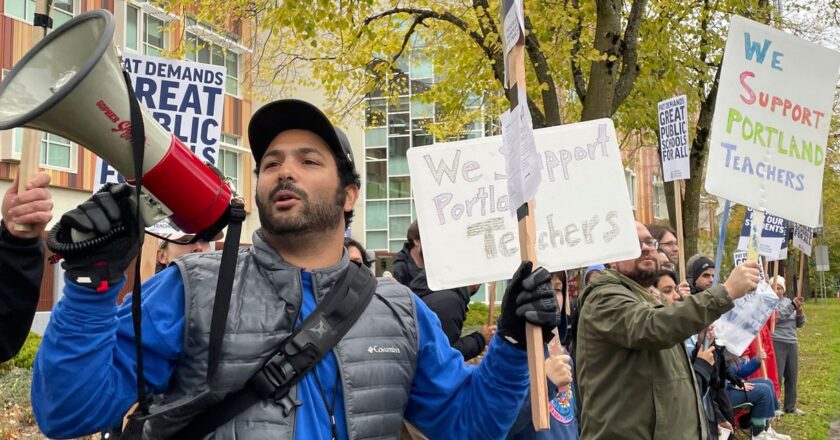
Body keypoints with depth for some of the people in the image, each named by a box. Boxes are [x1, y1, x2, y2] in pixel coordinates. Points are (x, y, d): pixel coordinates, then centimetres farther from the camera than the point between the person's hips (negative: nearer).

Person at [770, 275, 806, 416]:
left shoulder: (788, 301, 14)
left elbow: (799, 324, 15)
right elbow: (776, 318, -20)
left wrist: (799, 311, -4)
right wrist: (793, 306, -20)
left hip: (792, 343, 7)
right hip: (776, 343, -6)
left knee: (792, 376, 10)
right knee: (776, 377, -8)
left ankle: (790, 406, 21)